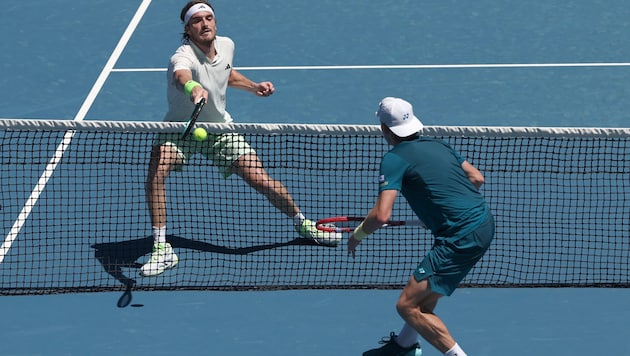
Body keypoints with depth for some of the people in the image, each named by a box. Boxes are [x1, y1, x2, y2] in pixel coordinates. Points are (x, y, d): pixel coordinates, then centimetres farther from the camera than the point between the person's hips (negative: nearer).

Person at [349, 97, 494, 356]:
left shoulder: (394, 159, -9)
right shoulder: (437, 145, 13)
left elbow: (381, 215, -18)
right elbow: (477, 178, 20)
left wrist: (358, 234, 1)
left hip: (462, 237, -9)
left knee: (407, 306, -8)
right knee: (427, 288, 30)